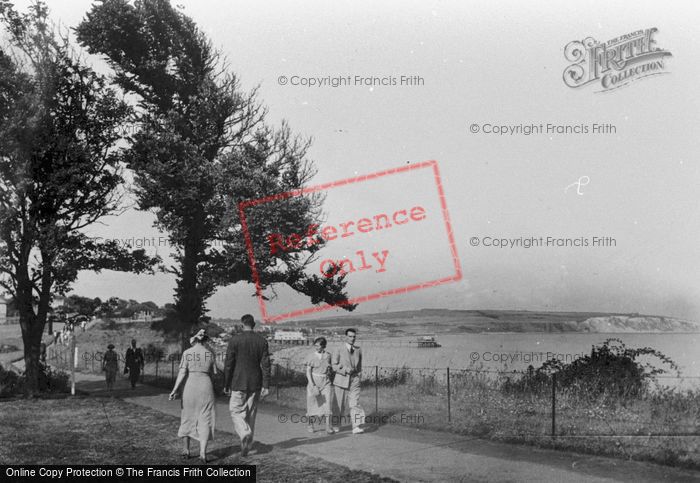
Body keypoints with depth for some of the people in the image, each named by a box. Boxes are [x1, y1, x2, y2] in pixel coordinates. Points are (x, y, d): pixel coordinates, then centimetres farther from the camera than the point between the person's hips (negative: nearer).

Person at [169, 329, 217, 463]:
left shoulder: (187, 353, -1)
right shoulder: (210, 354, 4)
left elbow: (182, 373, -4)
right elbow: (213, 374, 6)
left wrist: (174, 390, -1)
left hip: (191, 386, 0)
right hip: (206, 386, 0)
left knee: (188, 418, 15)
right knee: (205, 421, 4)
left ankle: (185, 451, 23)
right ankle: (203, 453, -8)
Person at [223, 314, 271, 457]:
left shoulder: (235, 340, -8)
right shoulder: (262, 341, 1)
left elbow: (228, 364, -6)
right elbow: (265, 365, -2)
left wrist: (226, 385, 2)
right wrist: (266, 386, 1)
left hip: (238, 383, -3)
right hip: (255, 383, 3)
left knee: (236, 411, 6)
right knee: (251, 414, 13)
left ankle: (245, 434, -19)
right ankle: (247, 444, 18)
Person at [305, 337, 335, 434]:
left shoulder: (328, 355, 1)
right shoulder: (311, 356, -6)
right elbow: (308, 372, -7)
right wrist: (312, 385, -15)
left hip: (325, 382, 1)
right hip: (313, 382, -1)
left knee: (327, 403, -10)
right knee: (313, 404, 7)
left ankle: (328, 427, -10)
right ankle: (310, 423, 28)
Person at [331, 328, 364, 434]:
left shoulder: (358, 350, 10)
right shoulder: (339, 351, -1)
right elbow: (334, 366, -5)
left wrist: (358, 375, 9)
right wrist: (345, 369, -18)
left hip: (354, 381, 2)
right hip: (341, 381, -2)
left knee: (355, 404, -9)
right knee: (338, 405, 6)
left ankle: (356, 427, -13)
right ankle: (336, 425, 22)